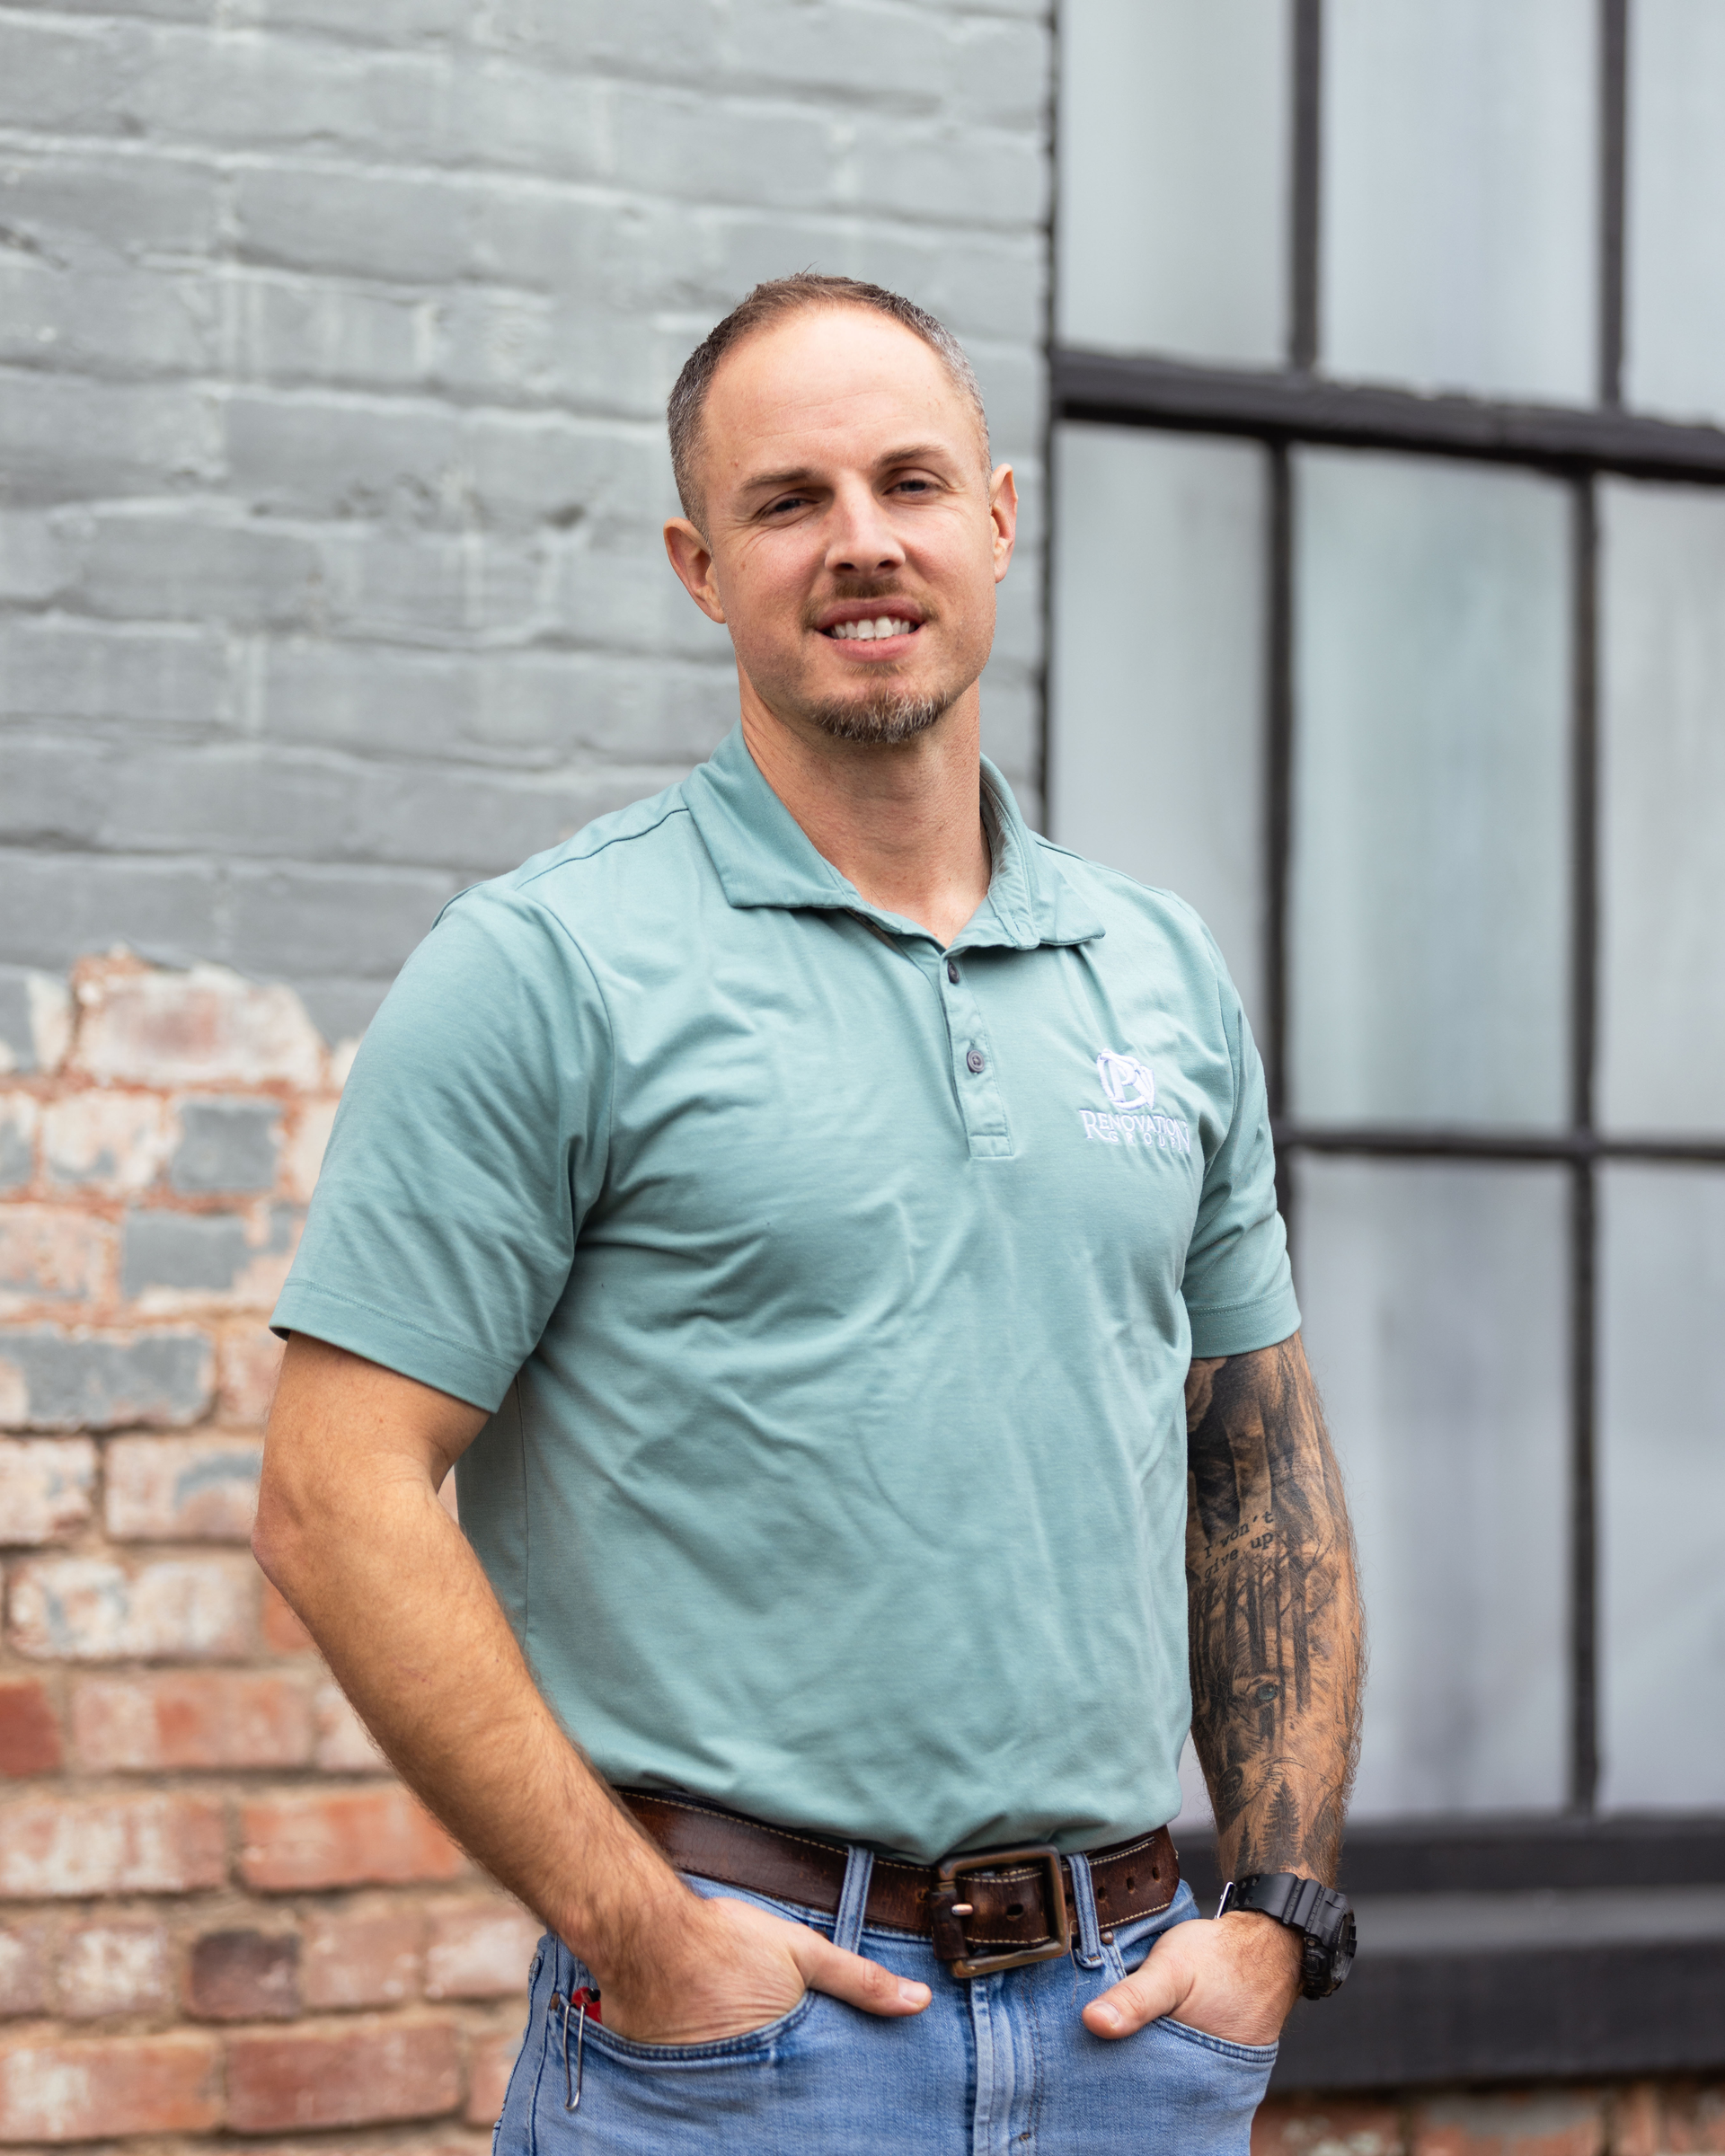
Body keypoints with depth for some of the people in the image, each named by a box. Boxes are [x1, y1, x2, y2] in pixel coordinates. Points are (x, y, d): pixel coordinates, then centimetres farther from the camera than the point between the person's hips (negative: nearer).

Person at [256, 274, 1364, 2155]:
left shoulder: (1165, 974, 11)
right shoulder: (546, 966, -5)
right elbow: (338, 1500, -10)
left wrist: (1278, 1909, 5)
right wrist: (637, 1936, -14)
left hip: (1129, 2005, 5)